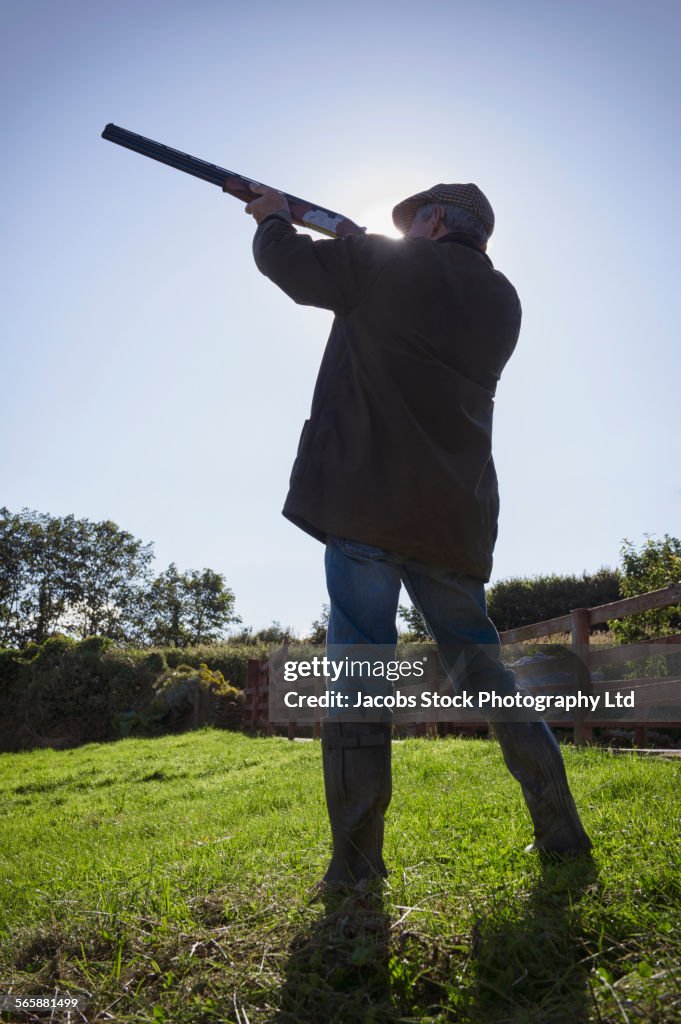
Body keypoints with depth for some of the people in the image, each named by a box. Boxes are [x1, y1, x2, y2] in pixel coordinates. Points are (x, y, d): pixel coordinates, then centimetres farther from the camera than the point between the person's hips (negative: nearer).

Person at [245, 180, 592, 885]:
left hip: (369, 503, -5)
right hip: (457, 513, 6)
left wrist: (274, 216, 32)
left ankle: (357, 858, 0)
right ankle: (560, 829, 20)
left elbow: (284, 258, 10)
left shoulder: (383, 264, 1)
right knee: (480, 665, 15)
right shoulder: (502, 301, 17)